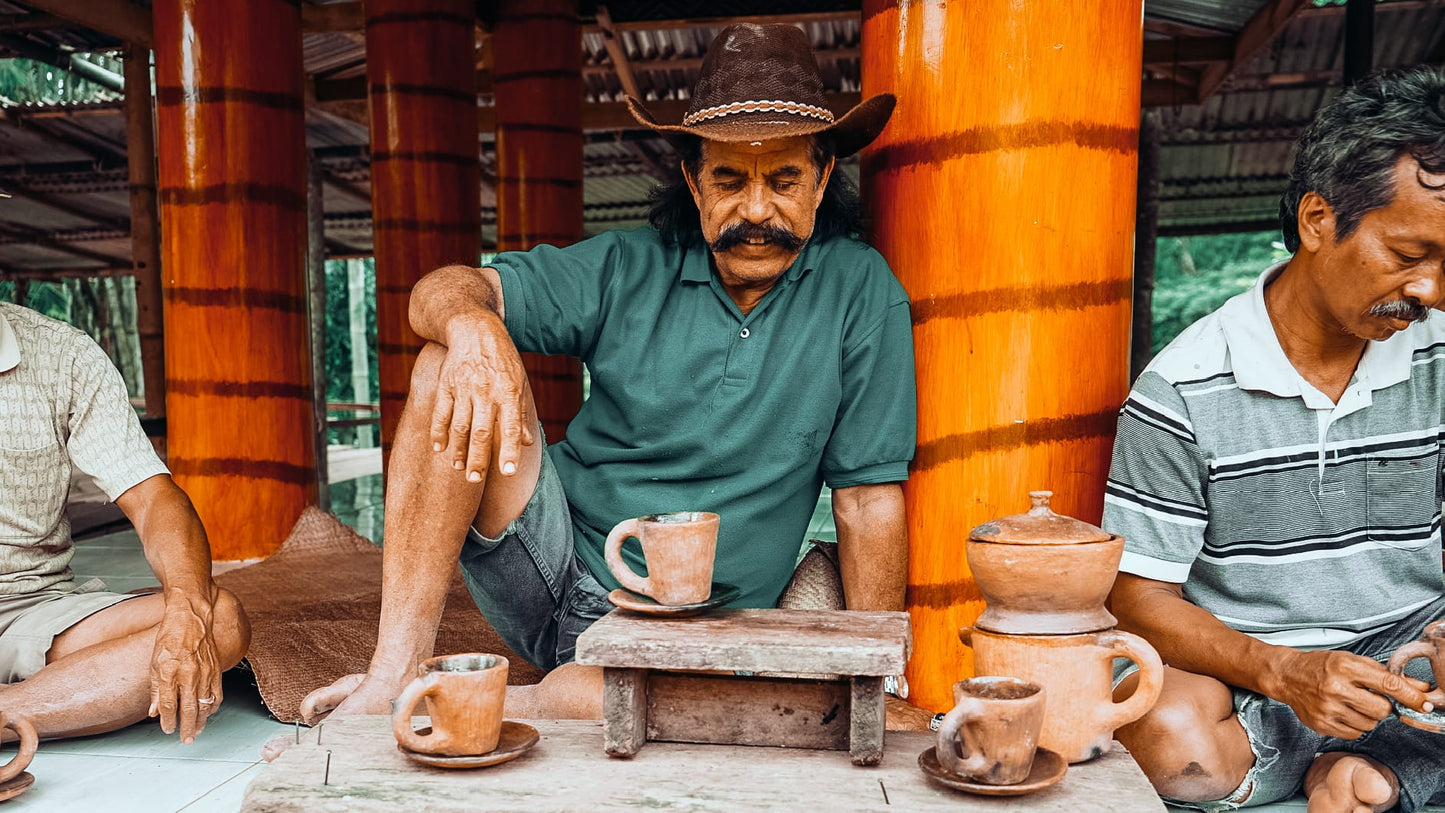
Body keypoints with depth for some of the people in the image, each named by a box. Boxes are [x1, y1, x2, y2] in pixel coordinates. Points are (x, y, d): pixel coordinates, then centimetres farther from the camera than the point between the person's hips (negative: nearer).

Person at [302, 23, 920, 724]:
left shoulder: (860, 291, -6)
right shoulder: (628, 268, -2)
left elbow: (869, 497, -4)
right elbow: (441, 291, -7)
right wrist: (475, 327, -32)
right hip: (554, 559, 2)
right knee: (453, 370, -20)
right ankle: (396, 672, -16)